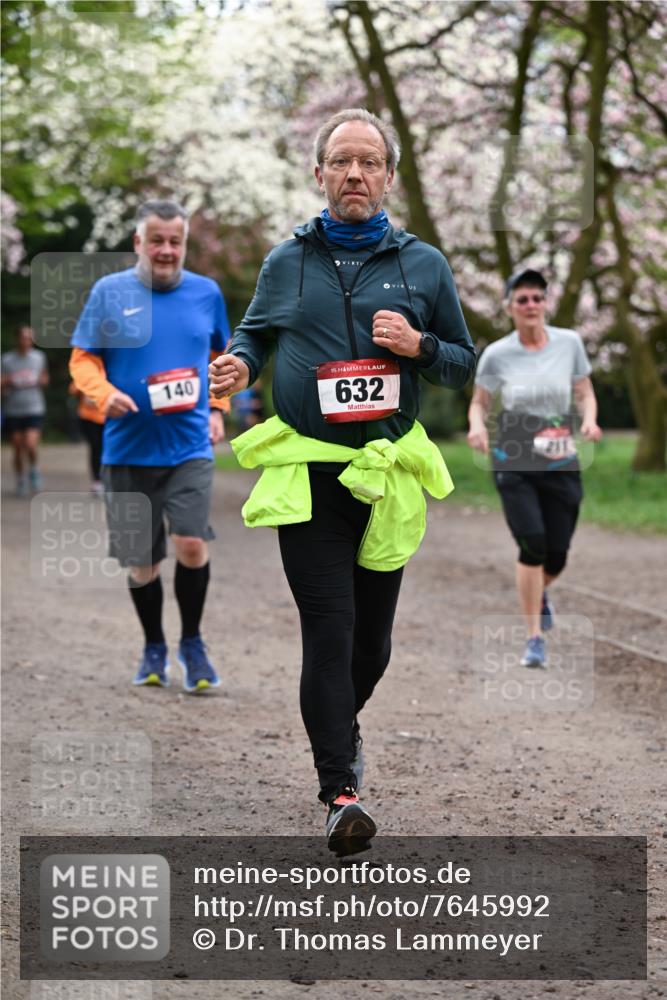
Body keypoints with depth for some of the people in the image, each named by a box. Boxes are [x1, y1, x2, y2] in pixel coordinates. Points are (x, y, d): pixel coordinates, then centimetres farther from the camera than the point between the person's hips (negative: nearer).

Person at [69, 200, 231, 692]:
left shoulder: (206, 292, 4)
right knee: (142, 563, 7)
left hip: (190, 447, 0)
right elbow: (82, 358, 2)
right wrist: (104, 393, -17)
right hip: (128, 450, 0)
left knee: (192, 544, -17)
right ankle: (154, 648, 29)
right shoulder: (109, 292, -1)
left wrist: (217, 409, 8)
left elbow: (221, 355, 19)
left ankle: (192, 643, 6)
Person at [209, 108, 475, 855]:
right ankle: (340, 792, -11)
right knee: (328, 626, -11)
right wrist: (239, 365, -1)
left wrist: (418, 345, -10)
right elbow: (254, 332, 22)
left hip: (388, 472, 2)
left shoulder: (423, 264, 6)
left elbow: (464, 364, 12)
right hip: (305, 471, -1)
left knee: (373, 631, 10)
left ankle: (338, 728, 40)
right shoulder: (285, 262, 7)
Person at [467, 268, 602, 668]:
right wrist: (477, 426, -16)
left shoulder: (569, 342, -1)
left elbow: (585, 394, 9)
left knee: (556, 558, 2)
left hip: (562, 466, 2)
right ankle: (535, 639, -5)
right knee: (533, 543, -19)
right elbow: (480, 403, 6)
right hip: (514, 465, -2)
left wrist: (590, 420, -12)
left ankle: (539, 593, 42)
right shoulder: (496, 354, -5)